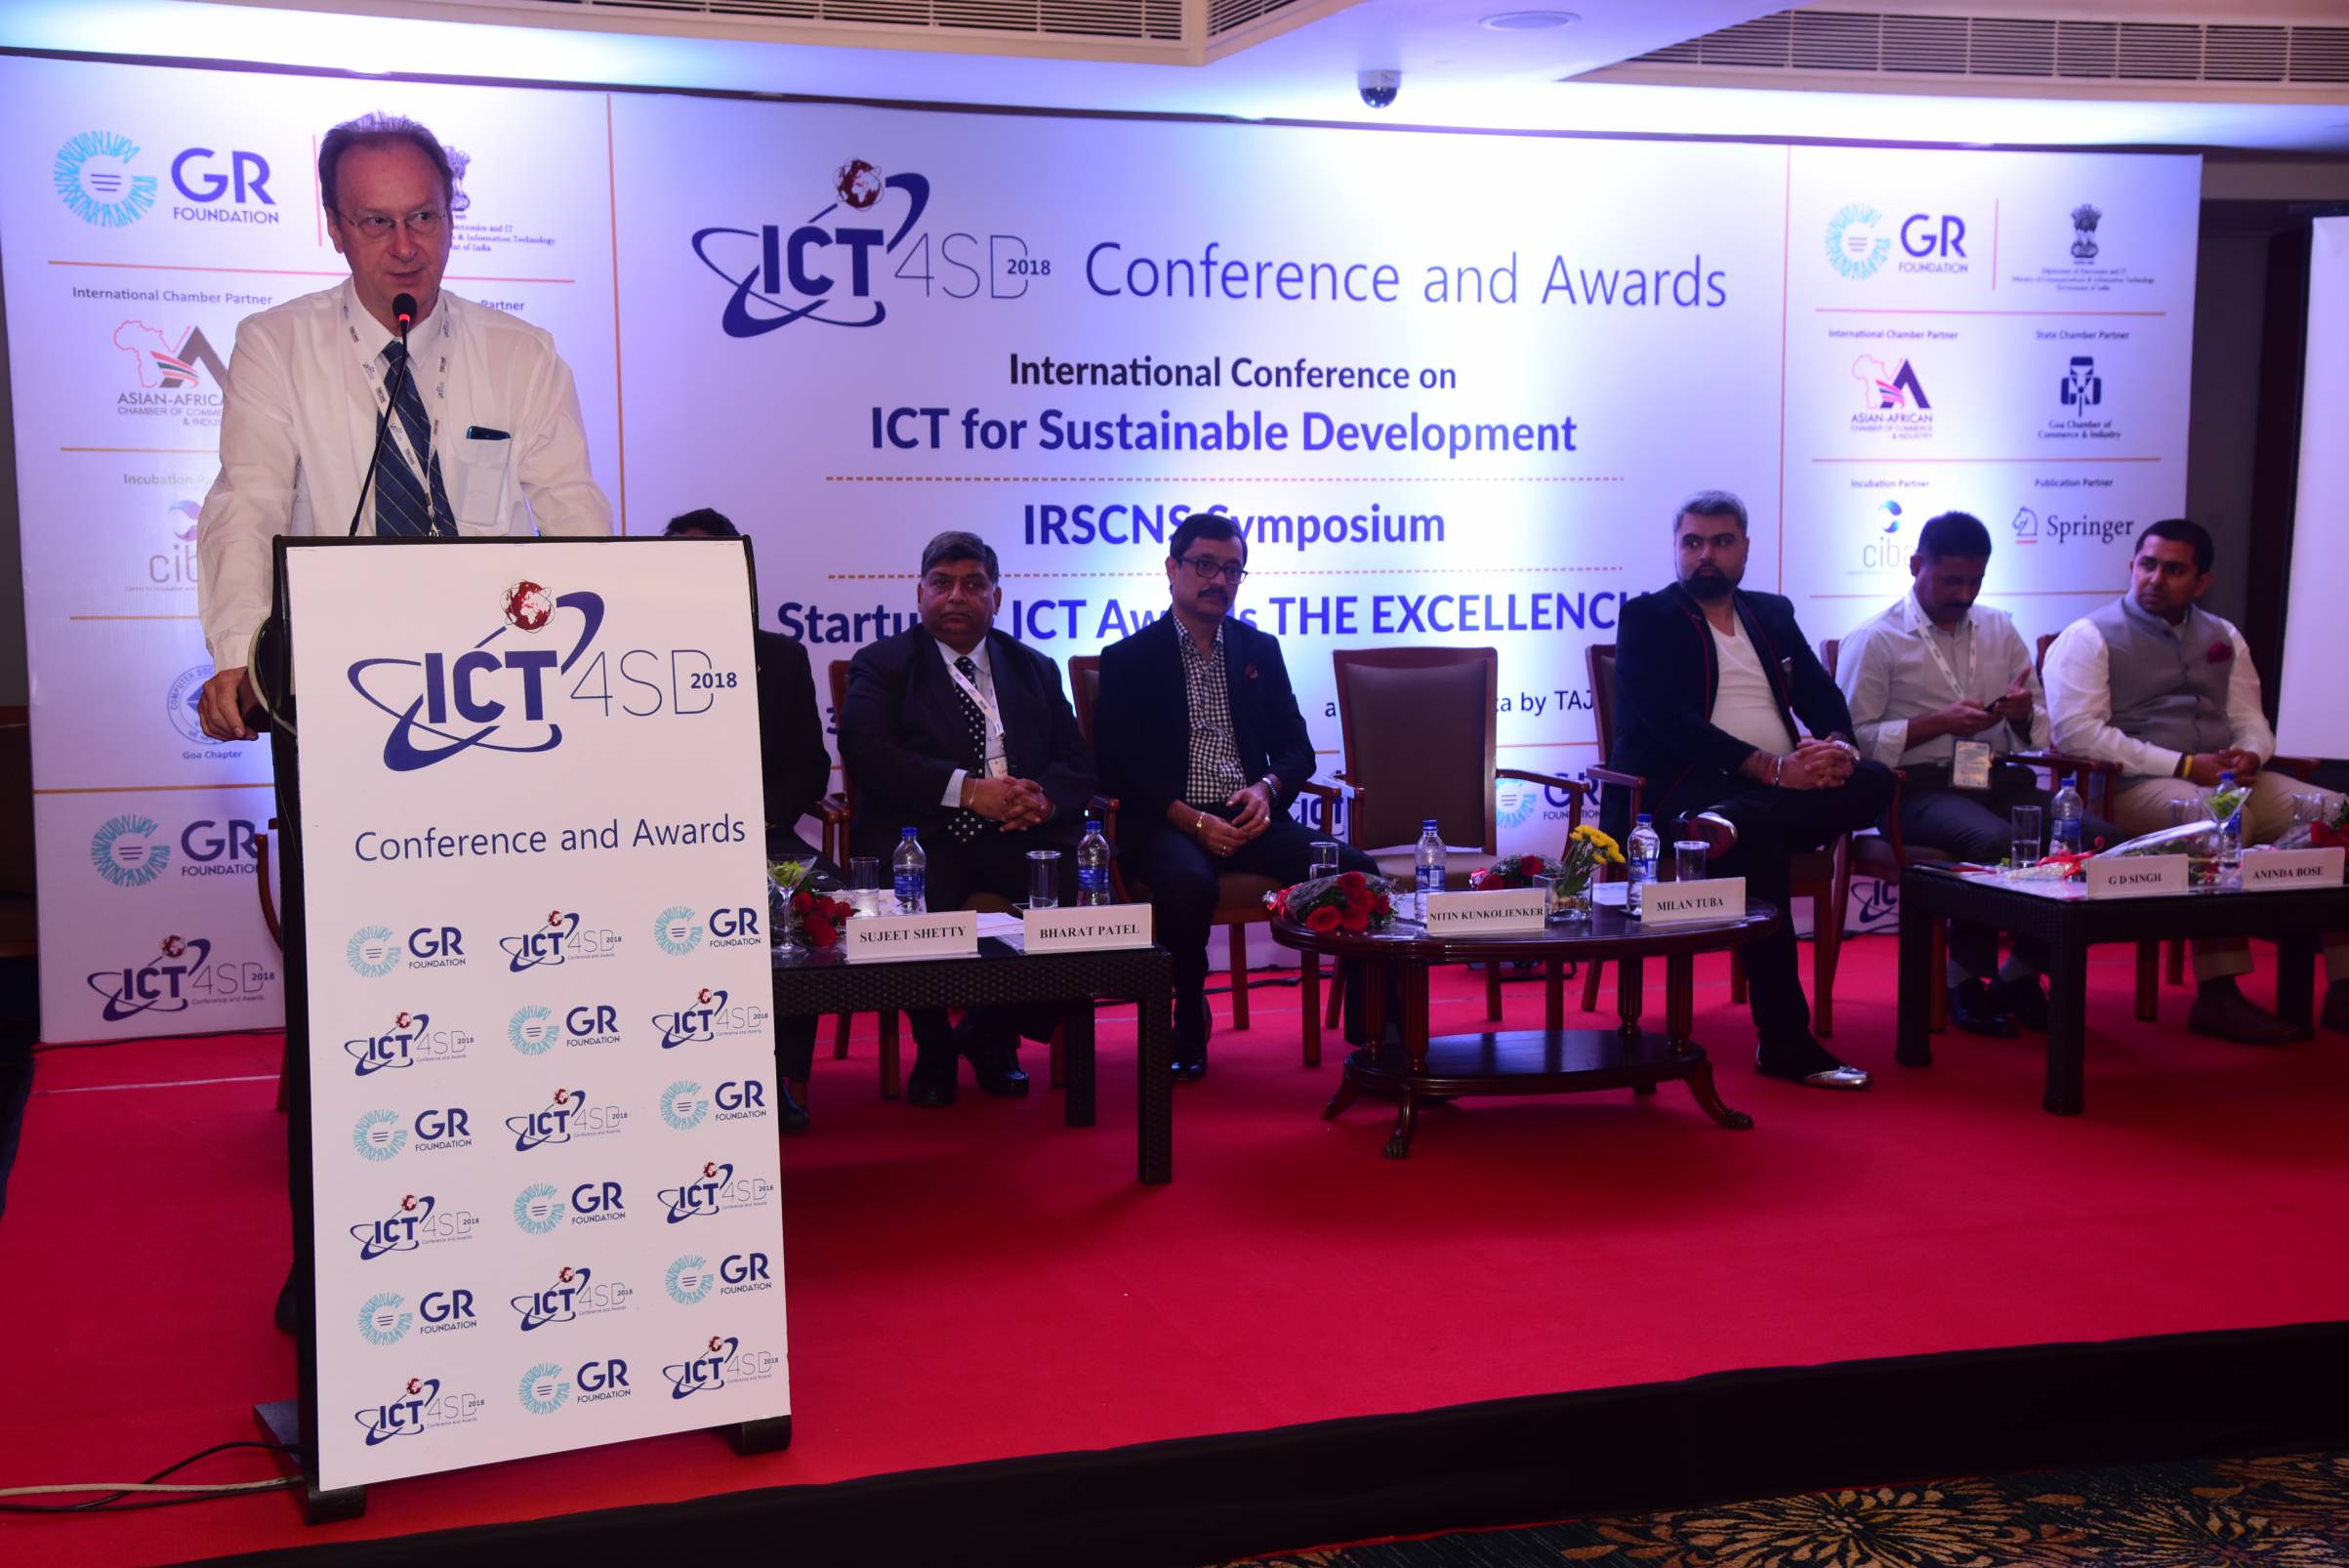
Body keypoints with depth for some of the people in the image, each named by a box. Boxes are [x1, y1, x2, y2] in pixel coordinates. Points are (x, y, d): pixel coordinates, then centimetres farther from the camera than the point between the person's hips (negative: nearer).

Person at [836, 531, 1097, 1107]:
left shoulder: (1035, 669, 21)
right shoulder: (882, 664, 10)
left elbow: (1077, 762, 12)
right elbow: (865, 752, -8)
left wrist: (1045, 800, -13)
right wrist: (968, 790, -18)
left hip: (1021, 833, 3)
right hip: (924, 832, -3)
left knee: (1080, 882, -26)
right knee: (915, 889, -35)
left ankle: (994, 1034, -1)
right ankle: (932, 1046, -6)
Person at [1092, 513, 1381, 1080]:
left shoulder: (1261, 650, 18)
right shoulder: (1128, 660, 6)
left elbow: (1297, 747, 16)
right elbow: (1117, 768, -2)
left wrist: (1267, 788, -8)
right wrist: (1190, 819, -15)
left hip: (1248, 817, 3)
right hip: (1166, 823, -3)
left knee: (1354, 868, -22)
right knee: (1188, 882, -38)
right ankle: (1188, 1028, -15)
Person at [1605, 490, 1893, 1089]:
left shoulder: (1774, 614, 24)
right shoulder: (1647, 618, 6)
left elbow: (1824, 698, 15)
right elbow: (1669, 721, -9)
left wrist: (1838, 749, -11)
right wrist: (1769, 768, -20)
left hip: (1785, 781, 6)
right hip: (1684, 788, -5)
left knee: (1875, 782, -24)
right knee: (1757, 844, -38)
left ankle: (1734, 821, -42)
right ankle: (1785, 1040, -36)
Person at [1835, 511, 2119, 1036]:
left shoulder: (2001, 629, 20)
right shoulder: (1876, 641, 3)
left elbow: (2041, 731, 21)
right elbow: (1854, 738, -7)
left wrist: (2024, 714, -3)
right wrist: (1939, 723, -13)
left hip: (2001, 780, 6)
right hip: (1919, 789, -6)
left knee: (2101, 836, -20)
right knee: (1997, 841, -36)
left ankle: (2021, 973, -3)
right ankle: (1966, 978, -11)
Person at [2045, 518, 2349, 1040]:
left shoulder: (2223, 638, 22)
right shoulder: (2090, 638, 1)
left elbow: (2251, 721, 21)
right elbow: (2077, 732, -12)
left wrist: (2251, 754, -6)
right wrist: (2185, 766, -16)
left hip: (2225, 779, 7)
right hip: (2132, 786, -7)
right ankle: (2217, 995, -33)